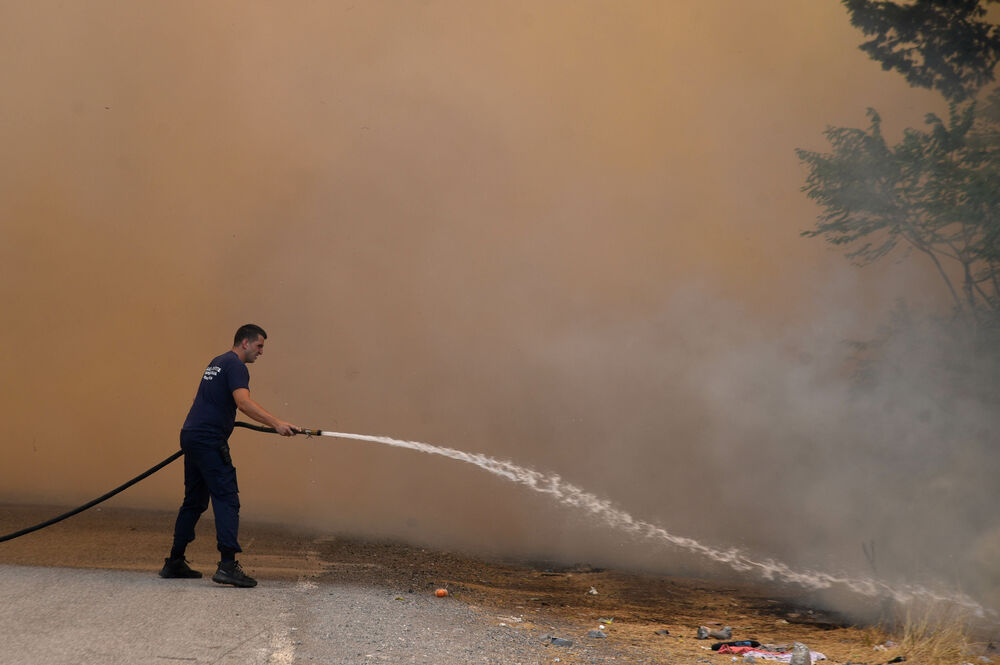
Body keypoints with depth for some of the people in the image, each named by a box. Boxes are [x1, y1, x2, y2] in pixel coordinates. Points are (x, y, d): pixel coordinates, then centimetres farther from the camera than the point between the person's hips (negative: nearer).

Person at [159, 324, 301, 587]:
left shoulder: (216, 363, 22)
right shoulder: (235, 365, -9)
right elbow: (243, 402, -26)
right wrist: (276, 424, -32)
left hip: (191, 436, 10)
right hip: (209, 440, -10)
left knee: (194, 501, 16)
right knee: (227, 499, -13)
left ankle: (174, 563, 19)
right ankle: (227, 565, -21)